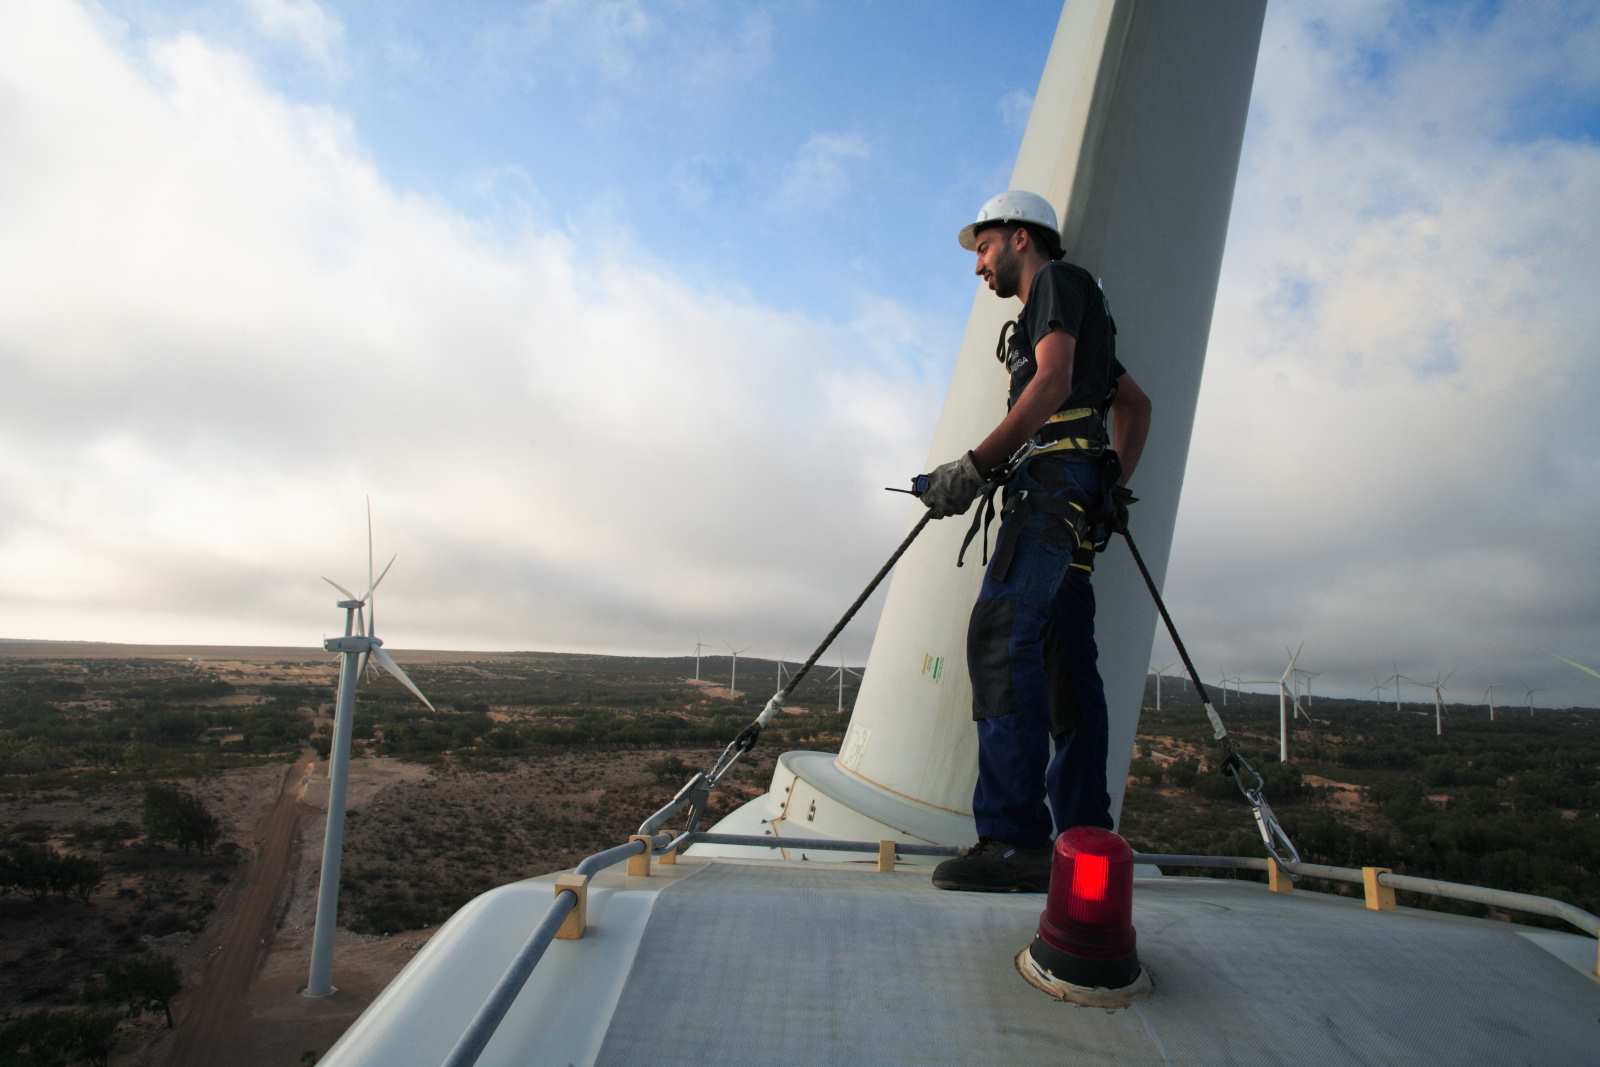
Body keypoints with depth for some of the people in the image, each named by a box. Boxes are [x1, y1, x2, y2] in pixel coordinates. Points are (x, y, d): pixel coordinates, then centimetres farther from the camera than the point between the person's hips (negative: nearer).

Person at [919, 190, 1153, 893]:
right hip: (1079, 501, 10)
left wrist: (974, 467, -16)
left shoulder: (1058, 279, 6)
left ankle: (1015, 839, -28)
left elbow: (1053, 380, -12)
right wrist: (1115, 488, 26)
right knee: (1065, 660, 4)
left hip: (1054, 476, -10)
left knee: (1001, 636, -22)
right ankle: (1085, 840, 5)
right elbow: (1136, 402, 36)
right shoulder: (1078, 314, 35)